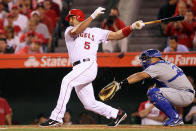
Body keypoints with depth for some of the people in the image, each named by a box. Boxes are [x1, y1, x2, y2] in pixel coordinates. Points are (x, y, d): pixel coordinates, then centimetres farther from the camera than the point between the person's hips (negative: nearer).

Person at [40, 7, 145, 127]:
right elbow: (75, 31, -5)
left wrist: (132, 27, 4)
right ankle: (117, 114, 22)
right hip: (78, 69, 5)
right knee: (89, 103, 4)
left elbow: (117, 35, 18)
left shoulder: (96, 32, 19)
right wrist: (93, 16, -12)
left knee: (67, 81, -31)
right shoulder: (69, 31, 20)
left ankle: (56, 117, -34)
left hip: (89, 65, -5)